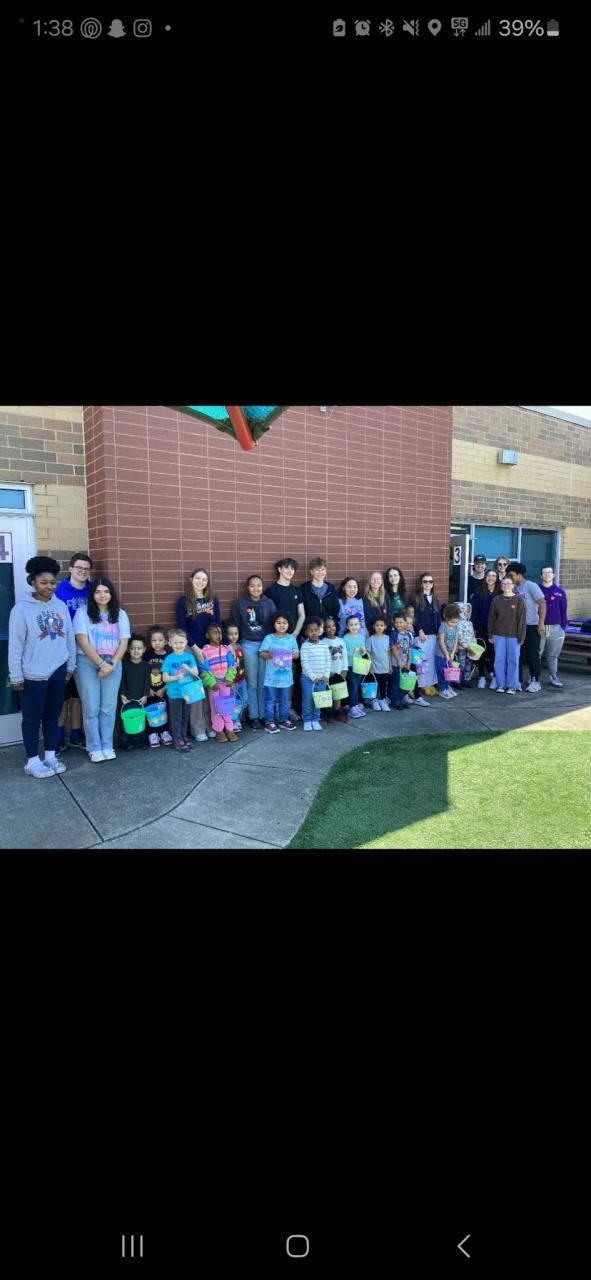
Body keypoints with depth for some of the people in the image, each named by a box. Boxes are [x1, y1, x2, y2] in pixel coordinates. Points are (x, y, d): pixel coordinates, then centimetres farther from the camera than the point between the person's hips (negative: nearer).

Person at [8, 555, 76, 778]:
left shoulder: (61, 605, 4)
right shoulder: (22, 608, -10)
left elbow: (70, 638, 10)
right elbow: (15, 645, -9)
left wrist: (70, 665, 12)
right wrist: (16, 676, -10)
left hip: (58, 672, 5)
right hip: (33, 675, -4)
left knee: (53, 715, 15)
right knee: (32, 718, 7)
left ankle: (50, 756, 28)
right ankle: (33, 762, 19)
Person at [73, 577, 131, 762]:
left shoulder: (120, 614, 8)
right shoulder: (83, 612, -2)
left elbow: (124, 642, 4)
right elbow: (83, 642, -8)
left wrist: (111, 664, -9)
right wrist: (101, 664, -14)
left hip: (113, 664, 3)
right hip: (88, 664, -2)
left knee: (109, 708, 4)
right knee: (91, 709, 0)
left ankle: (107, 746, 15)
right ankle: (94, 748, 11)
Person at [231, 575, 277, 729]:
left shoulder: (269, 603, 4)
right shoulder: (240, 603, 1)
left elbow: (275, 624, 5)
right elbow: (235, 625, 4)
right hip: (248, 645, -1)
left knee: (264, 683, 4)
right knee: (252, 683, 4)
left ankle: (263, 715, 15)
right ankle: (253, 716, 12)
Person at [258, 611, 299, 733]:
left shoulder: (291, 638, 4)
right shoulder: (269, 638, -5)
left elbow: (297, 654, 5)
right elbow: (261, 654, -6)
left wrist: (291, 655, -16)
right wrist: (269, 655, -25)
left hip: (286, 676, 3)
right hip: (272, 676, -3)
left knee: (285, 700, 15)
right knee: (270, 700, 4)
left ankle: (283, 719, 28)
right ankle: (269, 722, 11)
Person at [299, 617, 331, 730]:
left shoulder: (324, 645, 5)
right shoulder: (305, 646, -7)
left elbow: (328, 661, 6)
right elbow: (304, 663, -11)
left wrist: (326, 675, -3)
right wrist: (313, 676, -14)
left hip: (322, 678, 3)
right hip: (308, 678, -3)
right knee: (307, 700, 2)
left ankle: (315, 720, 21)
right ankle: (307, 720, 15)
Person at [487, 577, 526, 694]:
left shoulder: (519, 600, -2)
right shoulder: (496, 600, 5)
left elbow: (521, 620, -4)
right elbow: (491, 618, 8)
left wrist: (521, 636, -7)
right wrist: (490, 634, 5)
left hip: (513, 636, -2)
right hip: (499, 635, 2)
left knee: (513, 660, 2)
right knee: (499, 660, 5)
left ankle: (512, 685, 12)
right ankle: (501, 684, 15)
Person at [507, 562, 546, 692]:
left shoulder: (531, 586, -8)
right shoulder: (513, 588, 8)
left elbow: (542, 604, -11)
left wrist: (541, 623, -17)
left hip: (532, 626, -6)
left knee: (532, 654, -1)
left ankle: (535, 682, 6)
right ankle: (517, 680, 19)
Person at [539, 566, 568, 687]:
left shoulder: (560, 592, 5)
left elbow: (563, 611, 7)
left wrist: (563, 627, 3)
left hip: (556, 629, 2)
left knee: (553, 655, 12)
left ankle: (554, 677, 21)